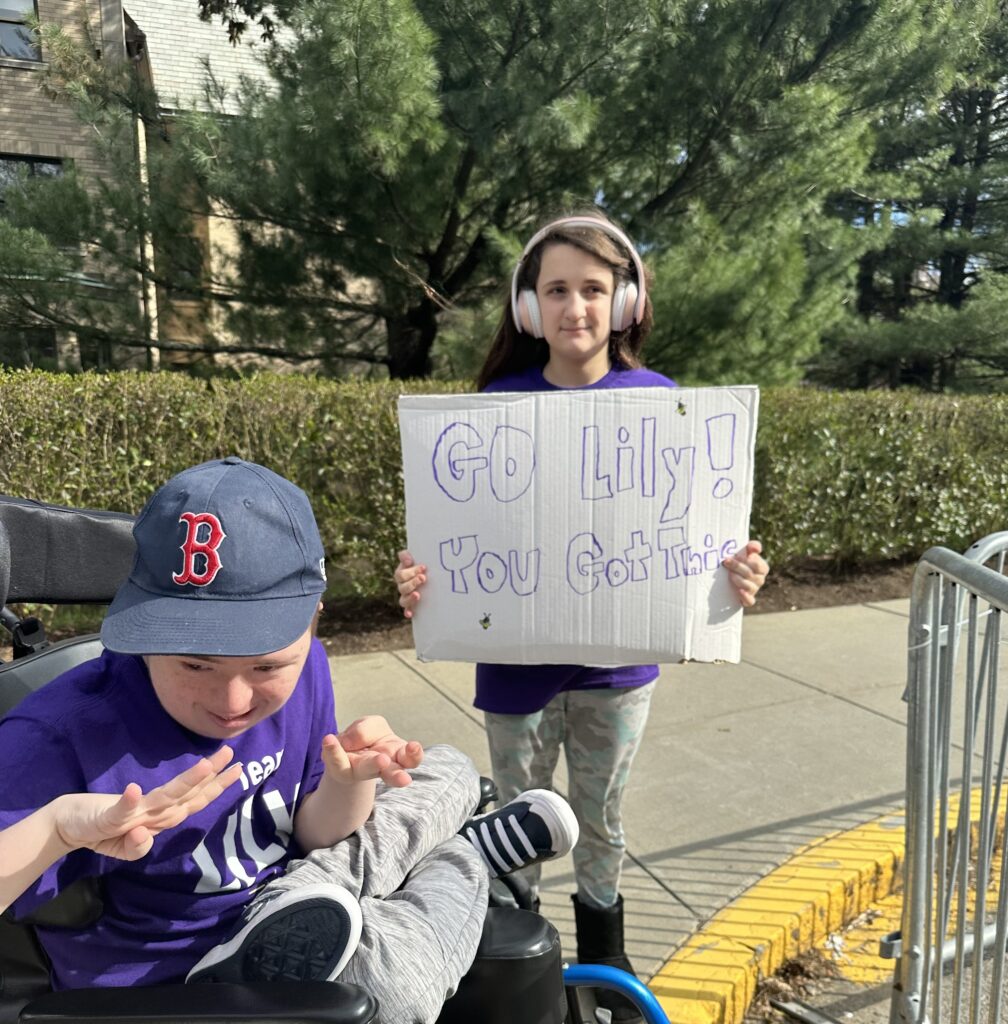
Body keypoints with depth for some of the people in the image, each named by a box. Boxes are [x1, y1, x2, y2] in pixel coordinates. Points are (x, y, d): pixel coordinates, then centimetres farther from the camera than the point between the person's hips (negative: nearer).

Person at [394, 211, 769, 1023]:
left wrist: (733, 570, -21)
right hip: (518, 654, 0)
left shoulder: (657, 400, -5)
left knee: (601, 819, 20)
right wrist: (425, 577, -25)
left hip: (618, 654, 1)